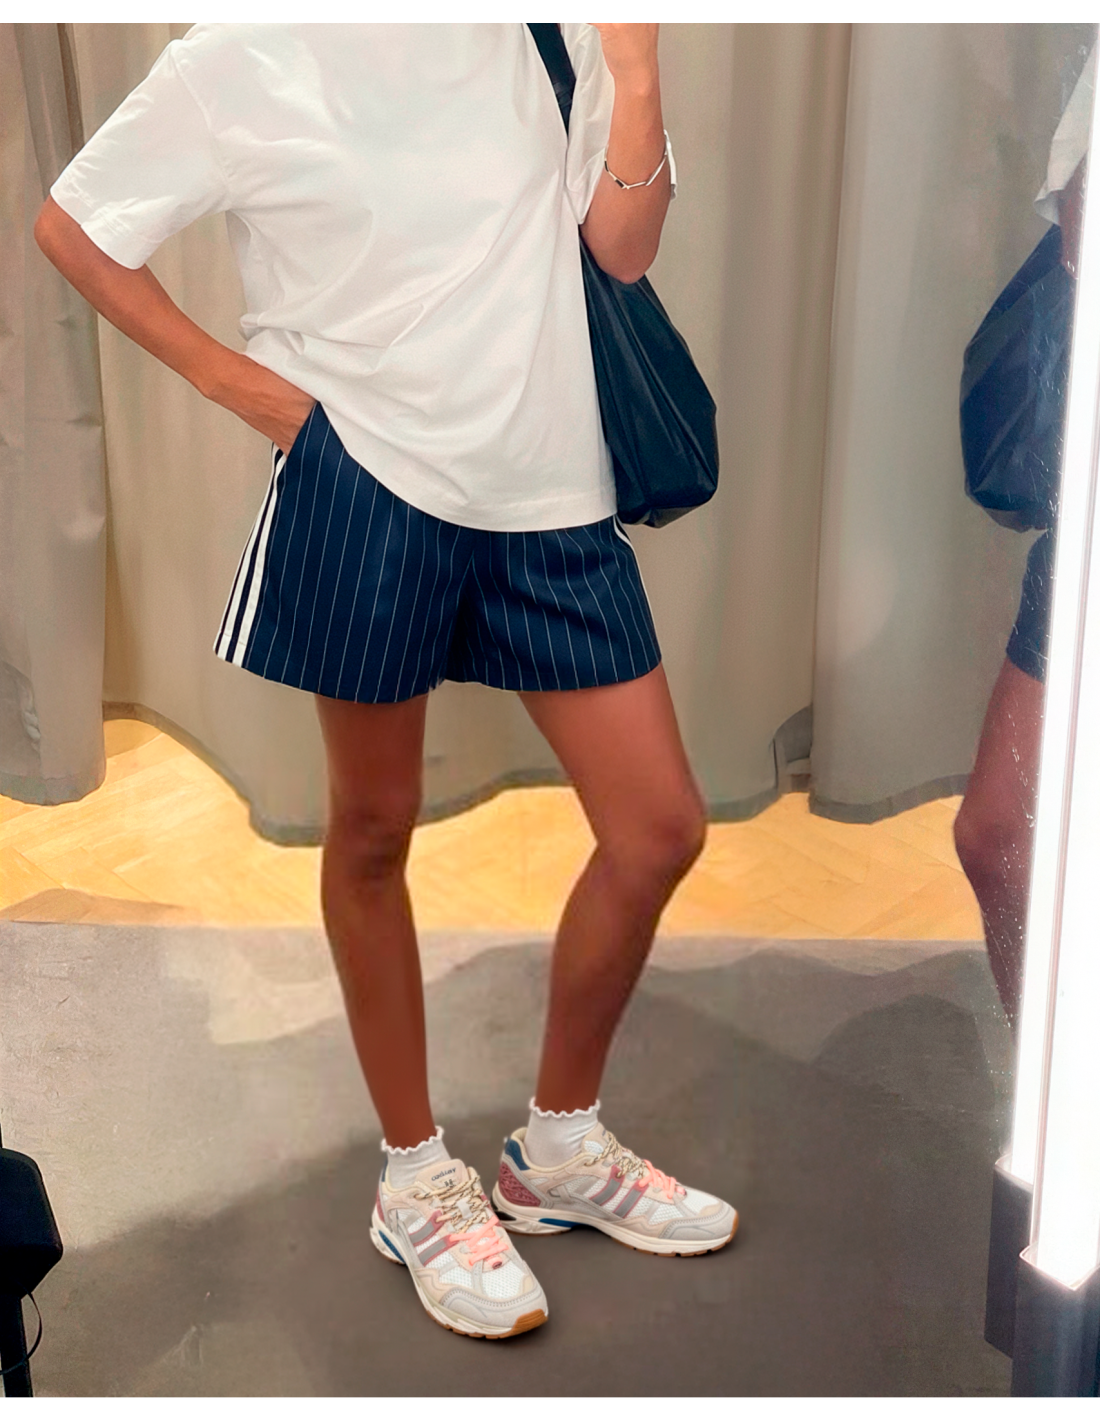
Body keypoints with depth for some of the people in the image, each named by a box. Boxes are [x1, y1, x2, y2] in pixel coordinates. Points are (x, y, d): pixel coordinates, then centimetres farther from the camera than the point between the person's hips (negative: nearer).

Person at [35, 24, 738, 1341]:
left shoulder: (550, 34, 3)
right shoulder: (246, 55, -6)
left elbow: (623, 244, -1)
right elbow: (71, 225, 1)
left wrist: (636, 68, -11)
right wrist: (231, 378, -5)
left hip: (549, 488, 4)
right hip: (365, 487, -4)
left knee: (661, 826, 4)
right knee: (373, 832, 9)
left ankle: (558, 1148, 27)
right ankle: (416, 1177, 28)